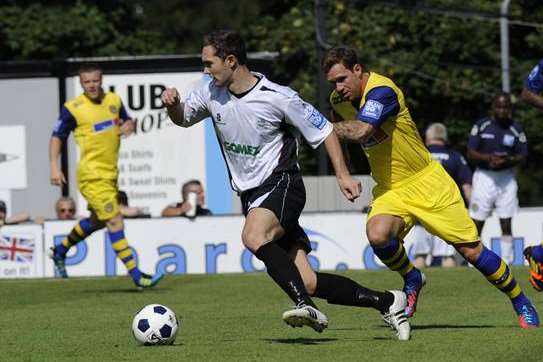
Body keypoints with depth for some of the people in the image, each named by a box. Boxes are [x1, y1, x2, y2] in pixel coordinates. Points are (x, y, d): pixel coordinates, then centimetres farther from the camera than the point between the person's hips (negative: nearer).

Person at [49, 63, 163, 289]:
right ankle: (136, 276, -12)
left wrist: (127, 127, -4)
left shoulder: (114, 101, 5)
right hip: (92, 175, -7)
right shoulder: (73, 108, -10)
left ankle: (60, 251, 44)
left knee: (98, 221, 22)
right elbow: (57, 137, -1)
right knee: (115, 222, -12)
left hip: (111, 173, 7)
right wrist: (54, 167, -9)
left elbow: (128, 121, 20)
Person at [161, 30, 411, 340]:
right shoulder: (211, 93, 3)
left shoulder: (277, 97, -13)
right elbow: (183, 119, 21)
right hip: (250, 194, 6)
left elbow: (324, 130, -4)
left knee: (253, 236, -36)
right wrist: (173, 104, -1)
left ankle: (307, 305, -37)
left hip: (282, 184, -6)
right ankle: (387, 302, 7)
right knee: (307, 282, -4)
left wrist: (343, 175, -10)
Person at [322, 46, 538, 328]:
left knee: (471, 250, -4)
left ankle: (523, 306, 15)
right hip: (390, 190, 5)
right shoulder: (339, 99, 0)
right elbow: (339, 130, 23)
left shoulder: (381, 90, -24)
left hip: (427, 183, -5)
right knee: (377, 235, -27)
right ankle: (411, 279, 2)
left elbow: (361, 131, -39)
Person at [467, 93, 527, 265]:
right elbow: (471, 153, -2)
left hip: (506, 178, 1)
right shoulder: (481, 126, -2)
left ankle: (506, 262, 7)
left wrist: (508, 161, -18)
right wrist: (488, 157, -19)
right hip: (484, 177, -1)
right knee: (476, 224, -1)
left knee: (506, 224, 0)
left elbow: (522, 156, 3)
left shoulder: (516, 130, 1)